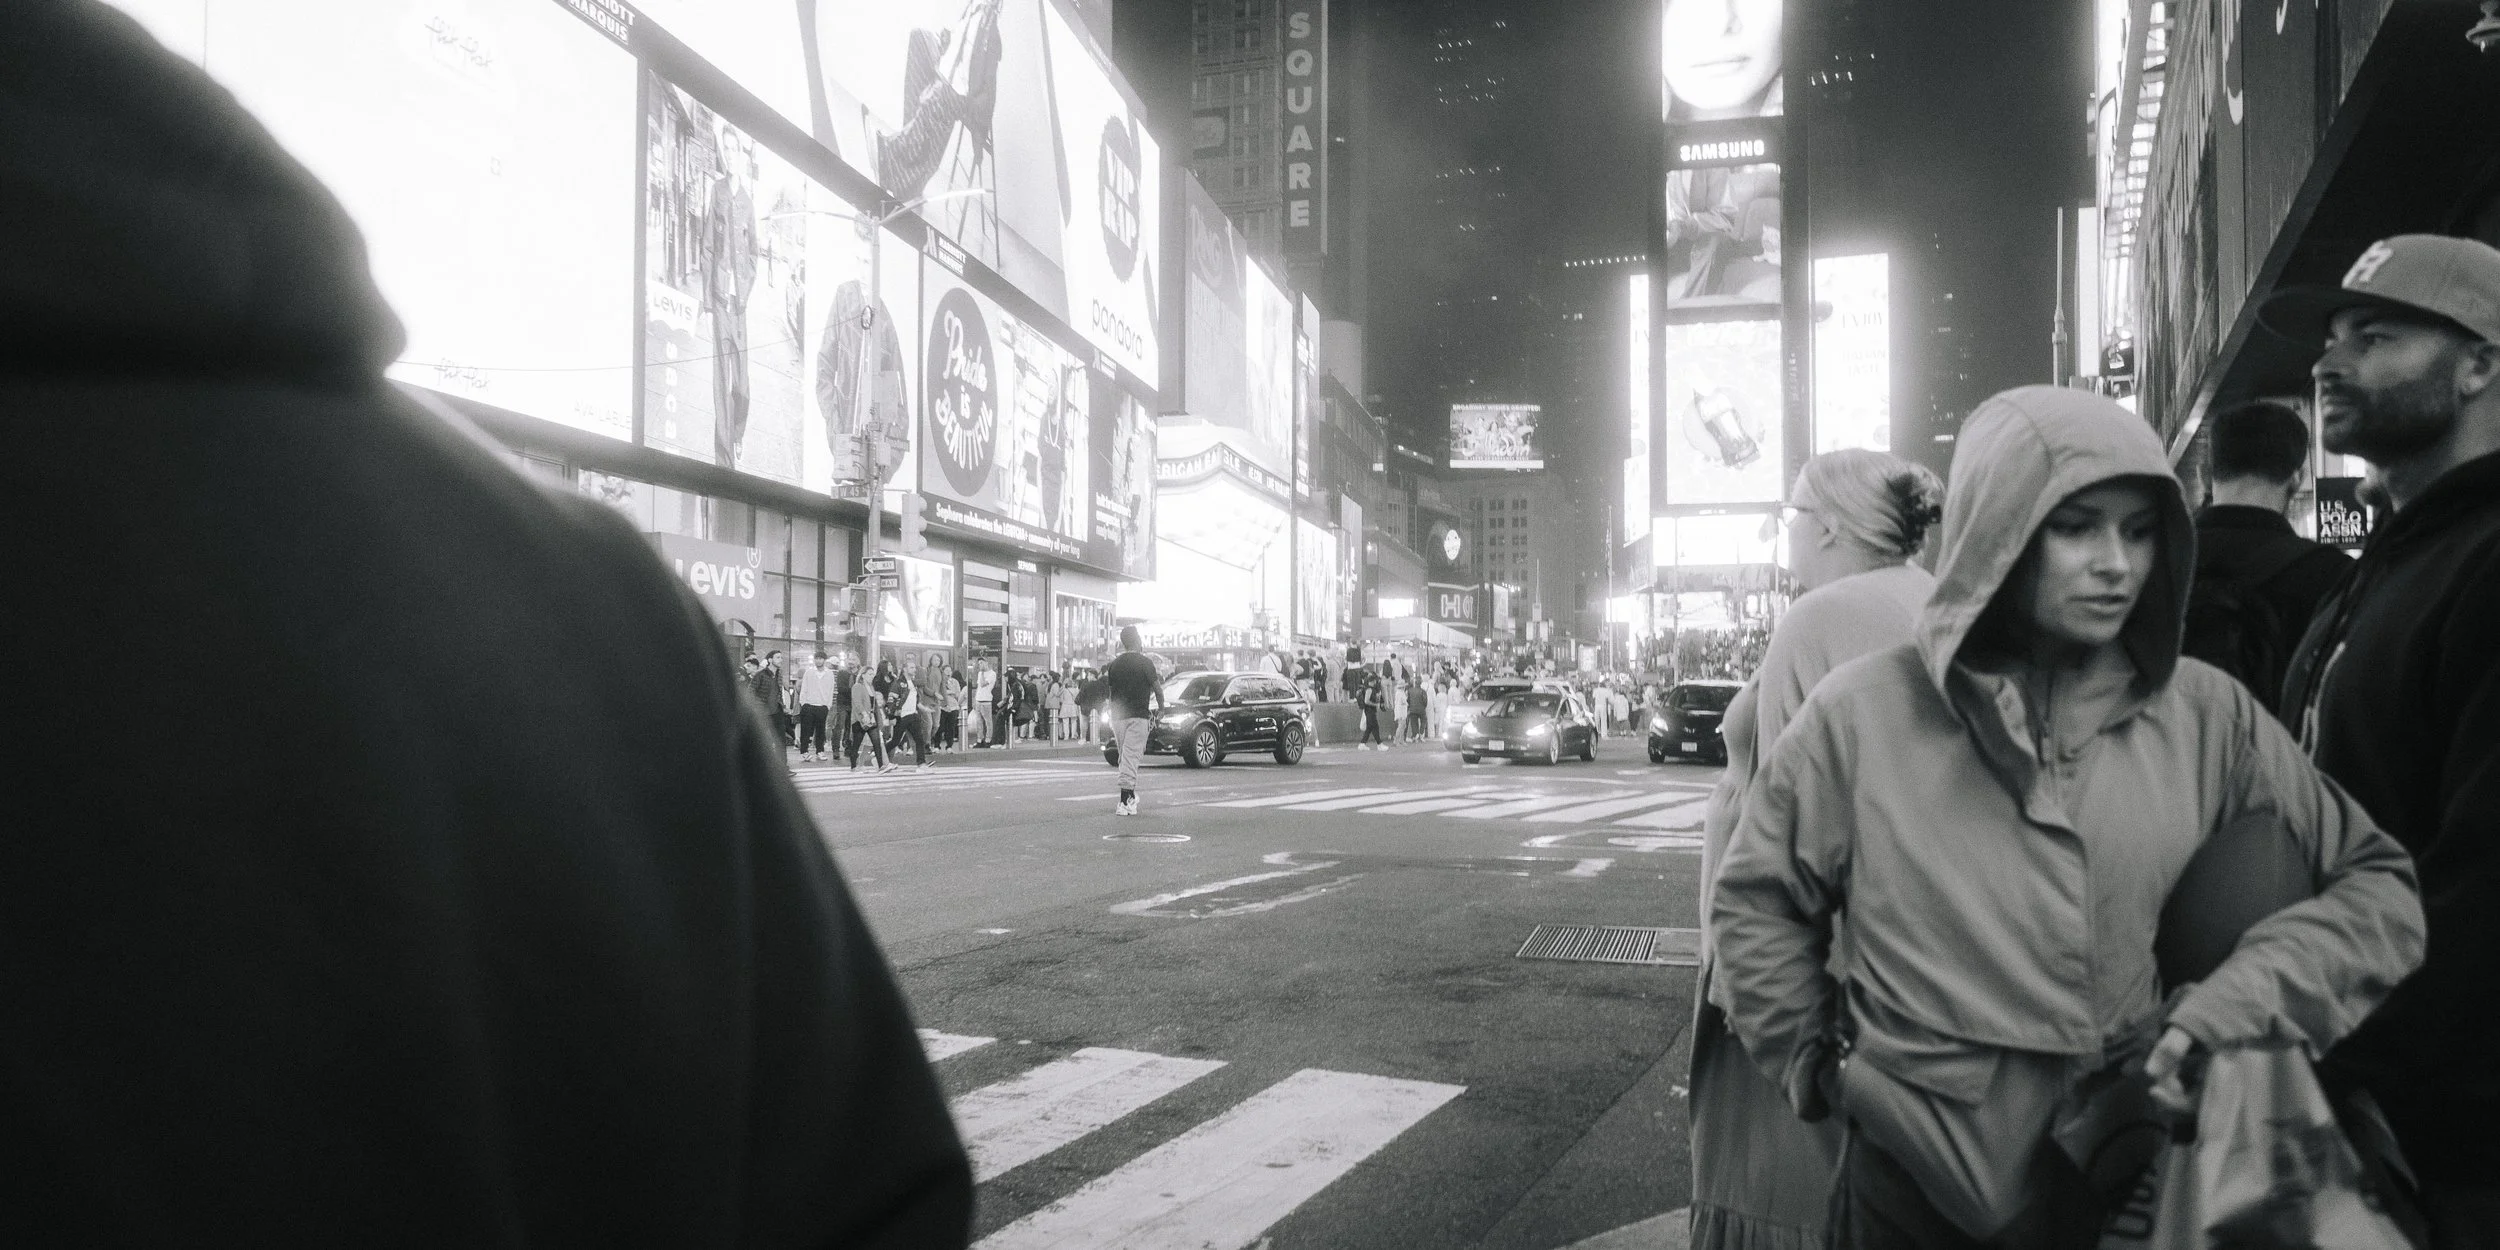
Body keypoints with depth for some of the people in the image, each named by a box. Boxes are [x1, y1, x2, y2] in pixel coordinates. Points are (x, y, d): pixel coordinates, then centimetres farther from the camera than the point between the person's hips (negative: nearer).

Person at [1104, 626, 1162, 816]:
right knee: (1131, 758, -7)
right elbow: (1157, 689, -4)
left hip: (1118, 715, 5)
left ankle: (1130, 795, 23)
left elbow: (1108, 691, 11)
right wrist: (1161, 708, 12)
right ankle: (1125, 802, -13)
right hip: (1138, 715, -5)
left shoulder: (1114, 664, 7)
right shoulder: (1145, 663, -7)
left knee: (1125, 757, 18)